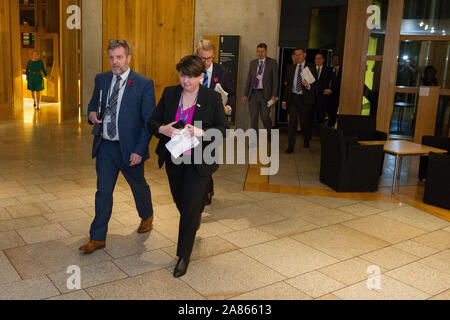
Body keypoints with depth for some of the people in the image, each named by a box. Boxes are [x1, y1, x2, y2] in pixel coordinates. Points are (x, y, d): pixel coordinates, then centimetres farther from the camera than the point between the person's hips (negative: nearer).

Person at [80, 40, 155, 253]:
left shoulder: (144, 84, -11)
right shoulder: (101, 79, 4)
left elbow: (149, 121, -11)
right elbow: (93, 103, 18)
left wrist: (139, 150, -17)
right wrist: (92, 114, -7)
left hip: (129, 148, -3)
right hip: (105, 147, 4)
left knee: (139, 186, 17)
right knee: (103, 192, 7)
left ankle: (147, 216, 46)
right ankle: (98, 238, 17)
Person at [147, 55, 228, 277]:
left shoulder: (212, 98, -8)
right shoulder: (169, 94, 1)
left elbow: (223, 129, -7)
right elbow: (152, 122, 2)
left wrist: (201, 132, -26)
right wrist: (163, 129, -21)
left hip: (198, 161, -4)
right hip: (173, 159, 4)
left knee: (191, 207, -3)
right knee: (180, 201, 20)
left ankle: (183, 256, 11)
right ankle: (196, 218, 55)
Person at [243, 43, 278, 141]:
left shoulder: (272, 62, 1)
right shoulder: (253, 63, 12)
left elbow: (275, 80, -3)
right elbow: (249, 79, 13)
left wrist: (274, 95, -10)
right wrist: (245, 94, 8)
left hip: (265, 94, -3)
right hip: (253, 93, 3)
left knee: (265, 117, -1)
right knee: (253, 118, 2)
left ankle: (269, 132, 29)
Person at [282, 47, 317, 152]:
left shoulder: (311, 67, 2)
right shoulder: (290, 68, 11)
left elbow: (316, 84, -2)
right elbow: (287, 85, 12)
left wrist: (308, 86, -24)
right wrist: (284, 100, 9)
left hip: (305, 99, -2)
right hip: (293, 98, 2)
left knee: (305, 122, 7)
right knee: (292, 122, -5)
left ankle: (306, 142, 33)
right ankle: (291, 146, -2)